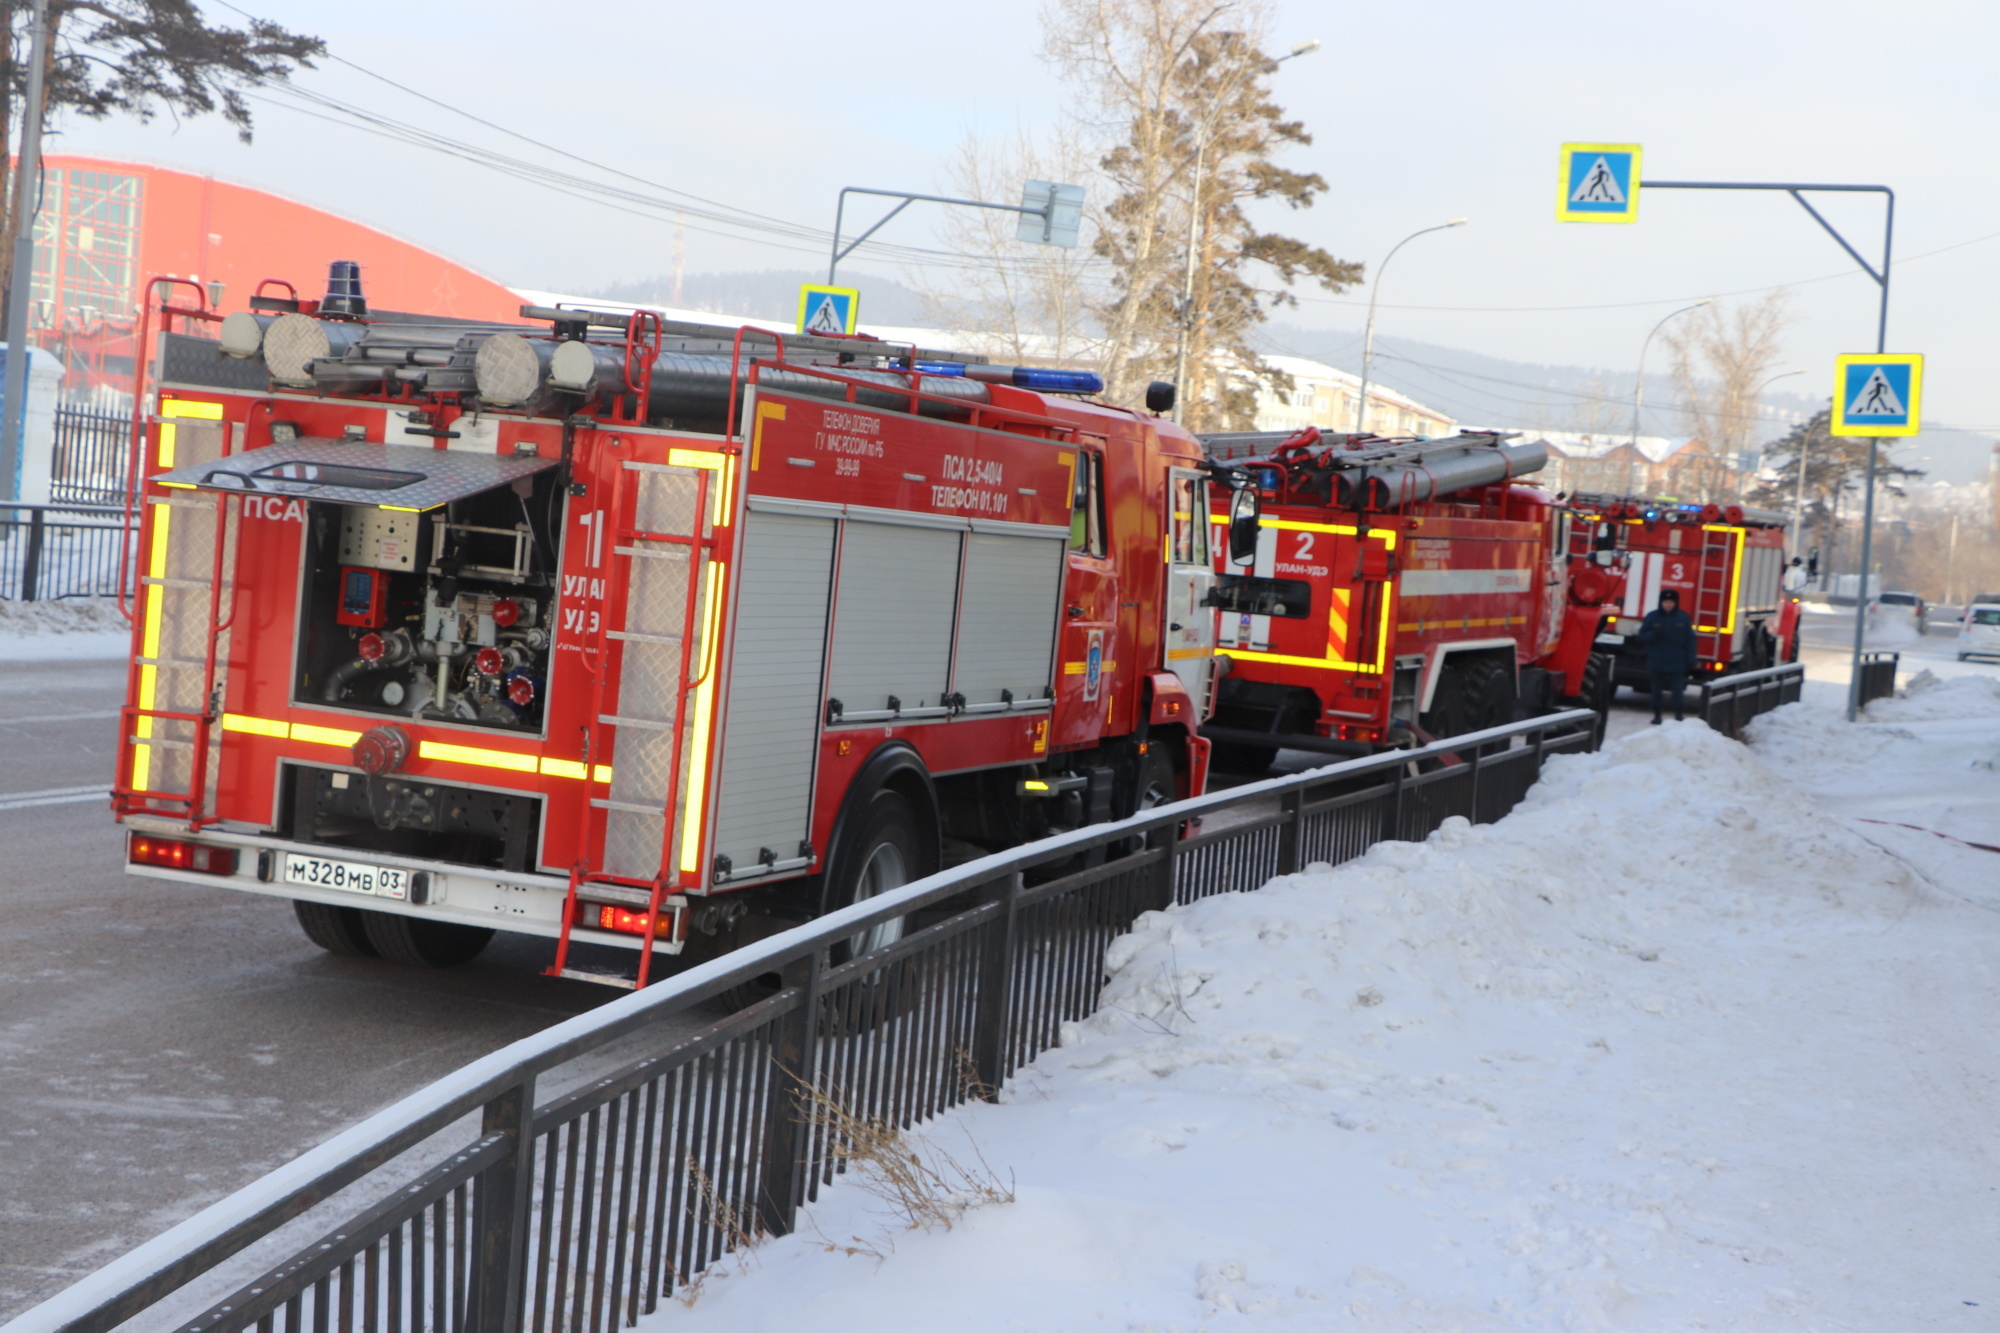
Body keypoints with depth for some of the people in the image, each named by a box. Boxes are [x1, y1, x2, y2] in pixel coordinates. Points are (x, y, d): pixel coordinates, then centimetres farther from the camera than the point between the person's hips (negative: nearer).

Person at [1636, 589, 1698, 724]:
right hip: (1656, 663, 1)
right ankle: (1656, 715, 17)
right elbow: (1642, 636, 3)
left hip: (1676, 663, -1)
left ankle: (1678, 715, 4)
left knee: (1677, 690, -2)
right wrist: (1654, 634, -18)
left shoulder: (1683, 618, 1)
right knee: (1657, 689, 8)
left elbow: (1690, 640, 3)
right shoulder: (1652, 617, 1)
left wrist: (1690, 660, -3)